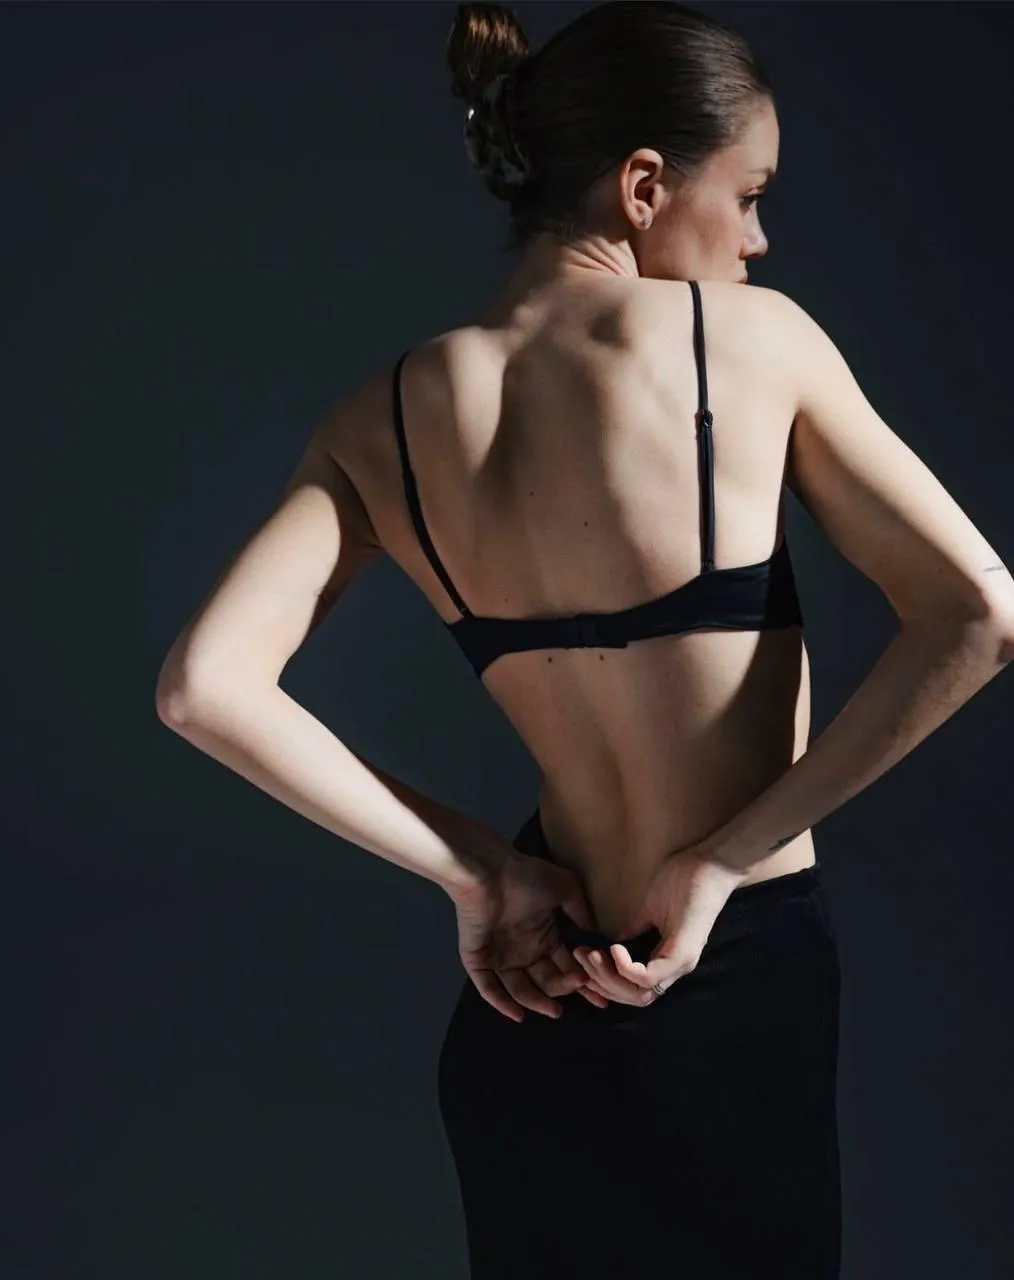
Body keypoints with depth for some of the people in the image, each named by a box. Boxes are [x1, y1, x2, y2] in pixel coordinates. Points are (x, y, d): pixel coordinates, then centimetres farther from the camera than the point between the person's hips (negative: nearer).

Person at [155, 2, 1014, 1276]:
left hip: (536, 1012, 4)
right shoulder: (752, 335, -11)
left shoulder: (391, 416, -2)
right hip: (749, 992, -3)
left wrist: (469, 868, -7)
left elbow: (202, 686, -12)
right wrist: (726, 857, -12)